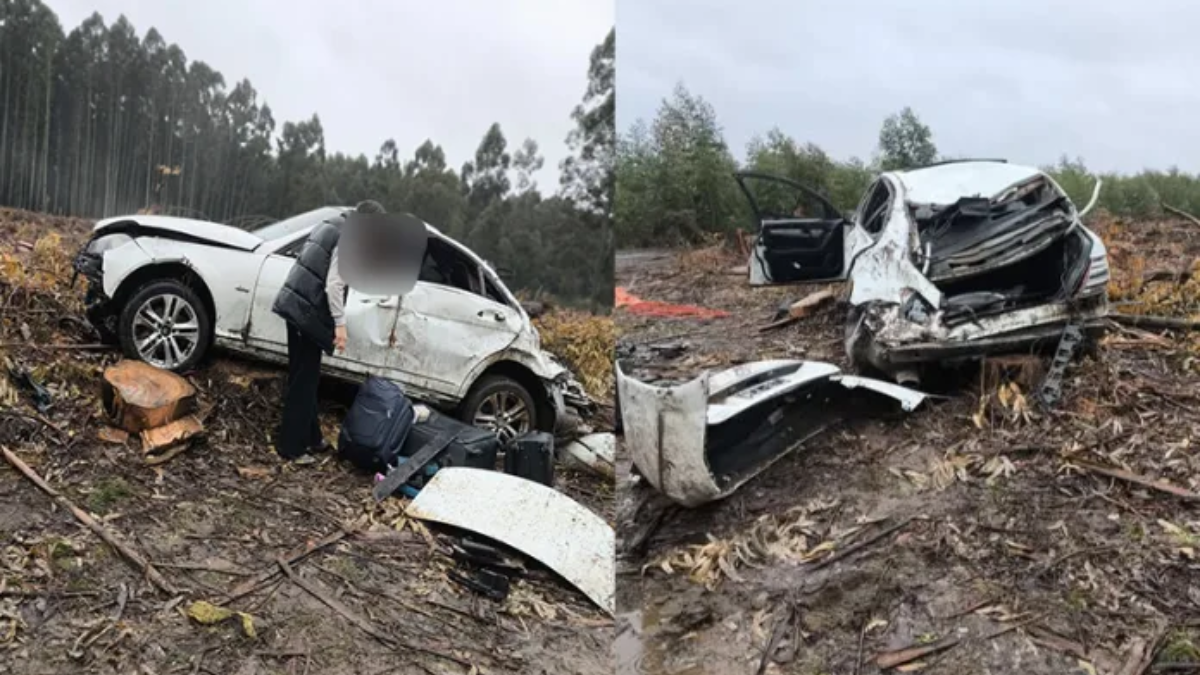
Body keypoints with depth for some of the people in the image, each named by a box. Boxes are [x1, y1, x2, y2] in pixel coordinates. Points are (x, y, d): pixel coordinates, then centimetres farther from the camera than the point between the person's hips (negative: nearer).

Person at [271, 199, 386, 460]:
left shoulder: (329, 227, 13)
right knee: (304, 381, 0)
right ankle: (291, 446, 7)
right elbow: (334, 285, -21)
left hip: (295, 305, 10)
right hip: (309, 313, -10)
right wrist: (340, 323, -17)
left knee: (302, 377, 17)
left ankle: (309, 437, 28)